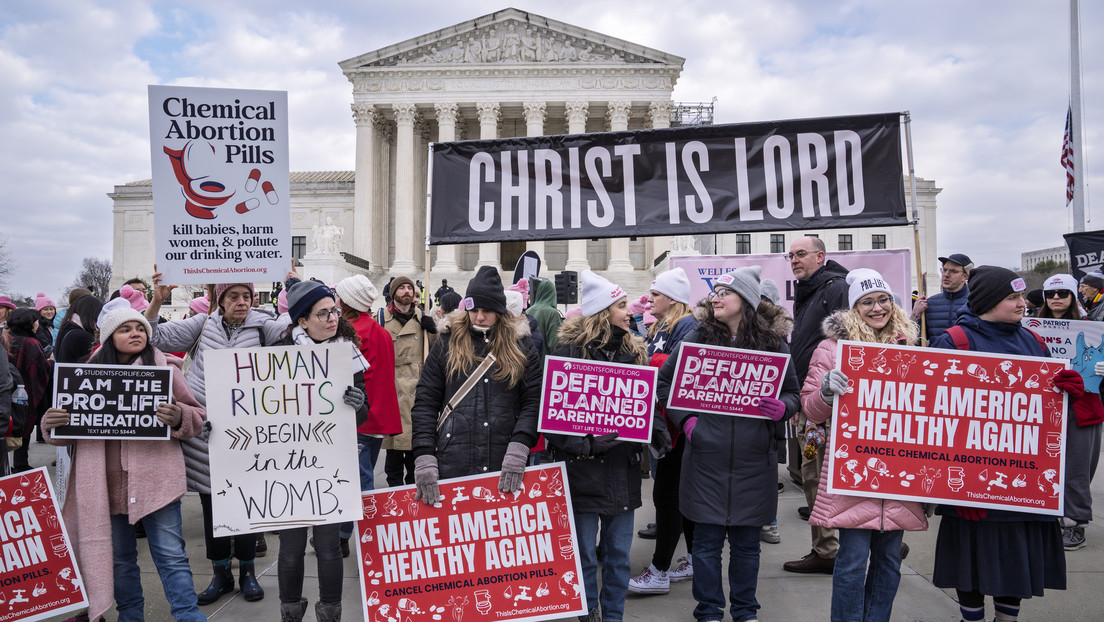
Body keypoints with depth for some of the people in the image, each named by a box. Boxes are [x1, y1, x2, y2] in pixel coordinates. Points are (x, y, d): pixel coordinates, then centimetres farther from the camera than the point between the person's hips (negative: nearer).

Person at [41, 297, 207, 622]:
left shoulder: (165, 367, 3)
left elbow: (197, 416, 2)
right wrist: (51, 425, -9)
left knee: (171, 556, -2)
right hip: (107, 482, 3)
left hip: (156, 478, -3)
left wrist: (178, 417, -20)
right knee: (119, 557, 15)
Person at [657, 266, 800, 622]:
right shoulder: (697, 339, 1)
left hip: (754, 460, 1)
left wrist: (781, 409, -11)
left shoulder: (773, 343, 2)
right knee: (707, 541, 8)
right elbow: (664, 382, 10)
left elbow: (793, 392, 11)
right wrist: (684, 419, -3)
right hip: (706, 456, 0)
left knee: (747, 542, 13)